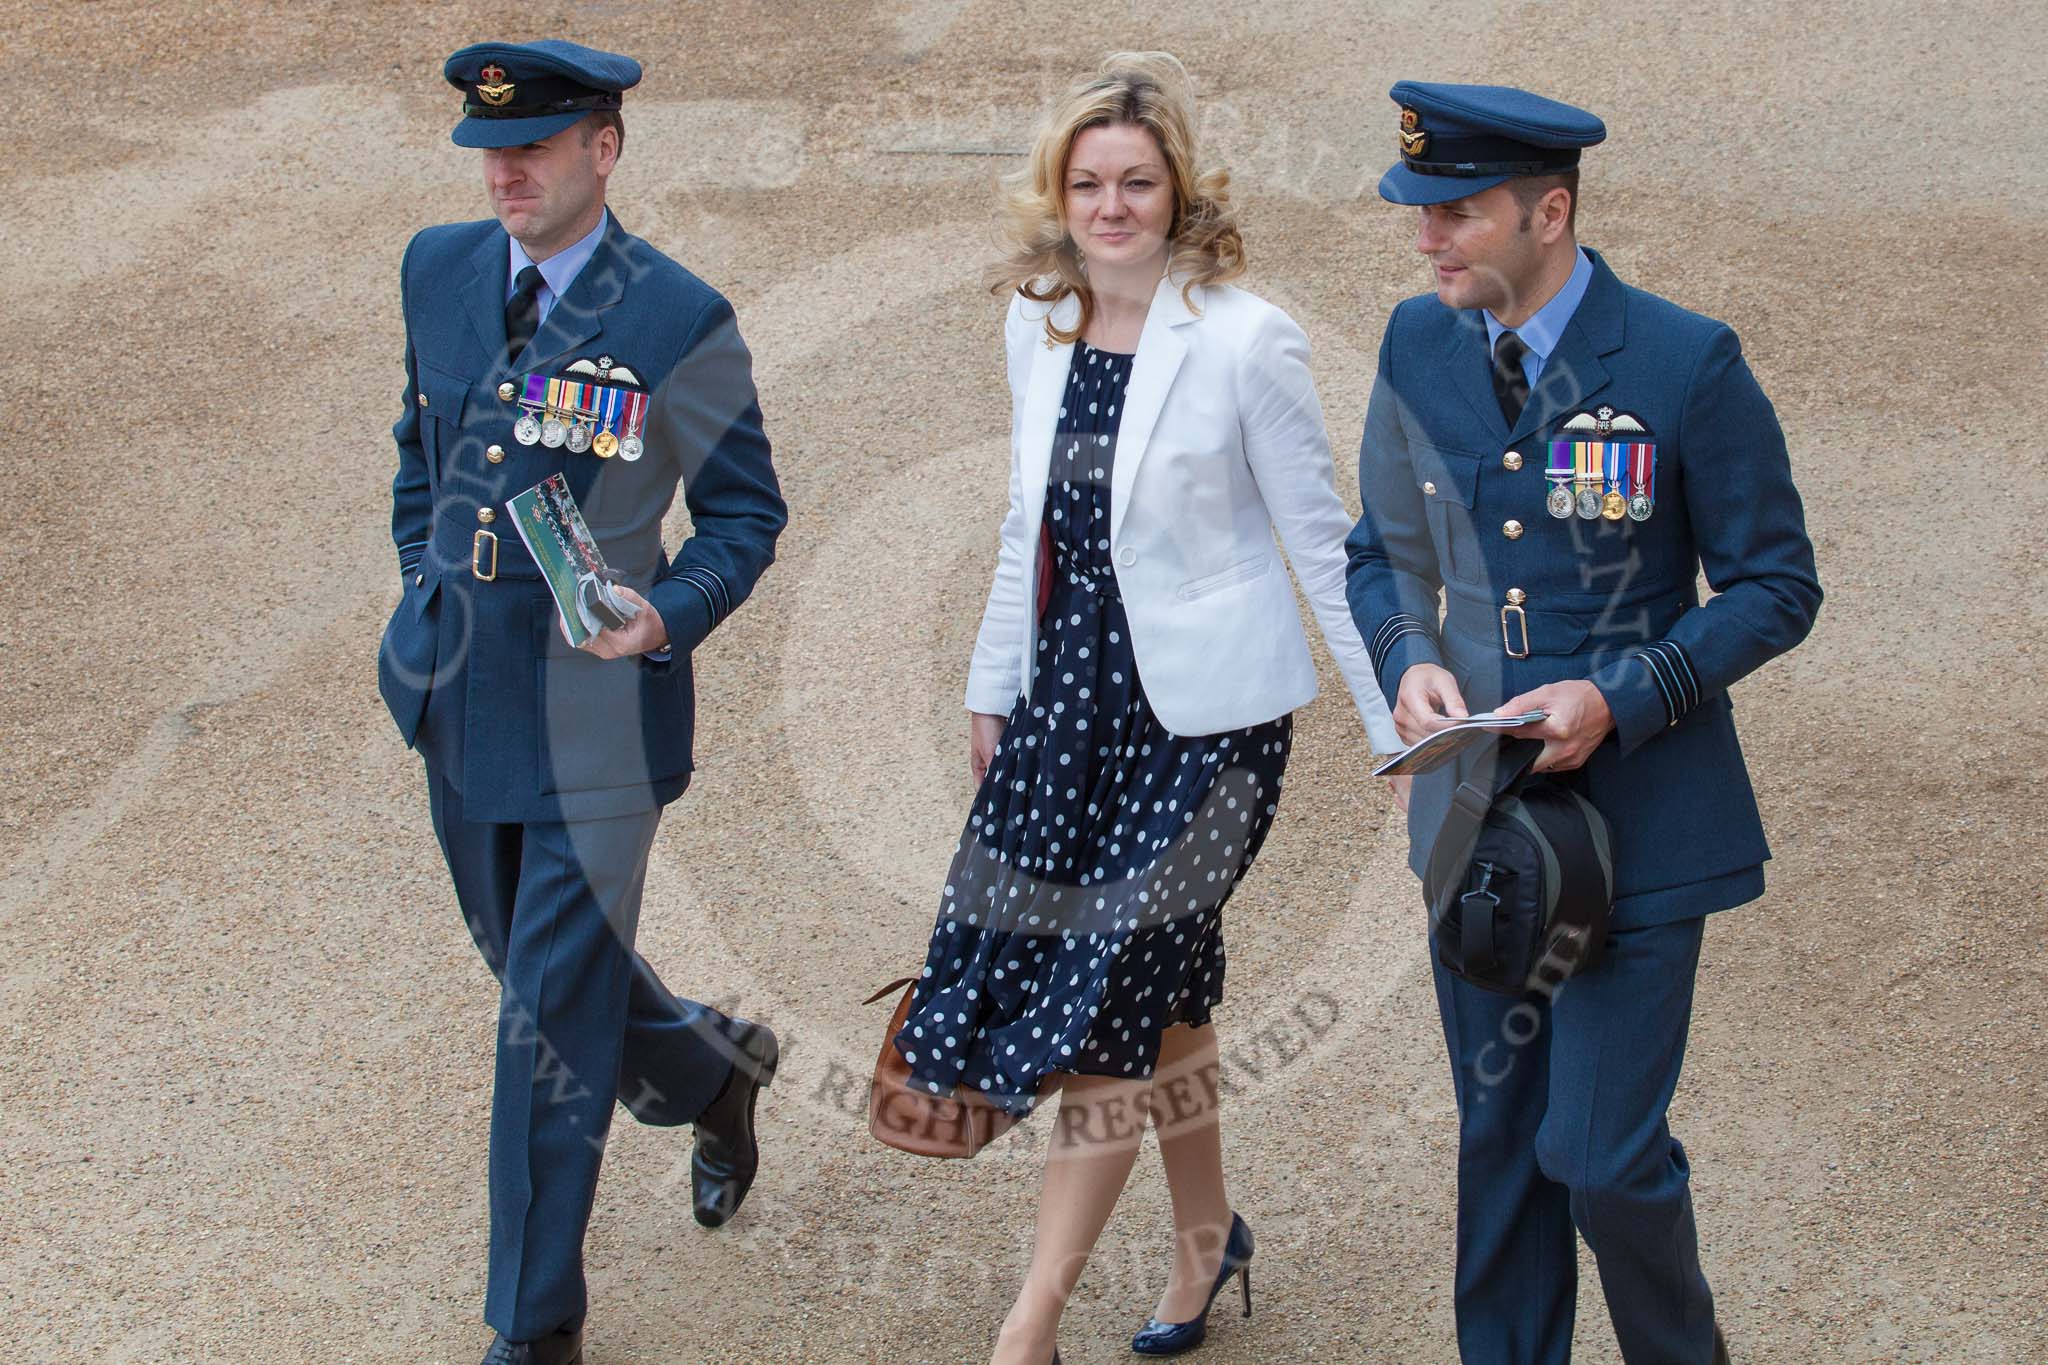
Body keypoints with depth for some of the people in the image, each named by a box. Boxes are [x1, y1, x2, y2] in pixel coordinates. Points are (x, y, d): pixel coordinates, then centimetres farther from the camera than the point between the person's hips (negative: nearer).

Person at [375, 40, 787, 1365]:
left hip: (593, 714, -6)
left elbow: (746, 510, -4)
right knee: (528, 965, 21)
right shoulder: (438, 270, 3)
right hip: (463, 696, 6)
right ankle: (715, 1068, 50)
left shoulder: (677, 320, -14)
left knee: (553, 1019, -1)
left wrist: (667, 616, -20)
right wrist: (424, 595, 17)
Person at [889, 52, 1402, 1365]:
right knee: (1161, 994, 15)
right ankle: (1208, 1232, 35)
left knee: (1104, 1005, -5)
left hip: (1202, 715, -6)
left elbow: (1324, 544, -9)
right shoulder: (1037, 329, 4)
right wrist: (993, 689, 18)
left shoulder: (1246, 341, -14)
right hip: (1070, 701, 6)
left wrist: (1400, 726, -8)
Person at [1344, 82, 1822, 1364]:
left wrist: (1621, 698, -21)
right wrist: (1408, 662, -9)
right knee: (1497, 1135, 15)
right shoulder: (1420, 347, 1)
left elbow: (1777, 587, -8)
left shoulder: (1687, 364, -14)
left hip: (1637, 814, -5)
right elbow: (1384, 553, 12)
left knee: (1601, 1149, -4)